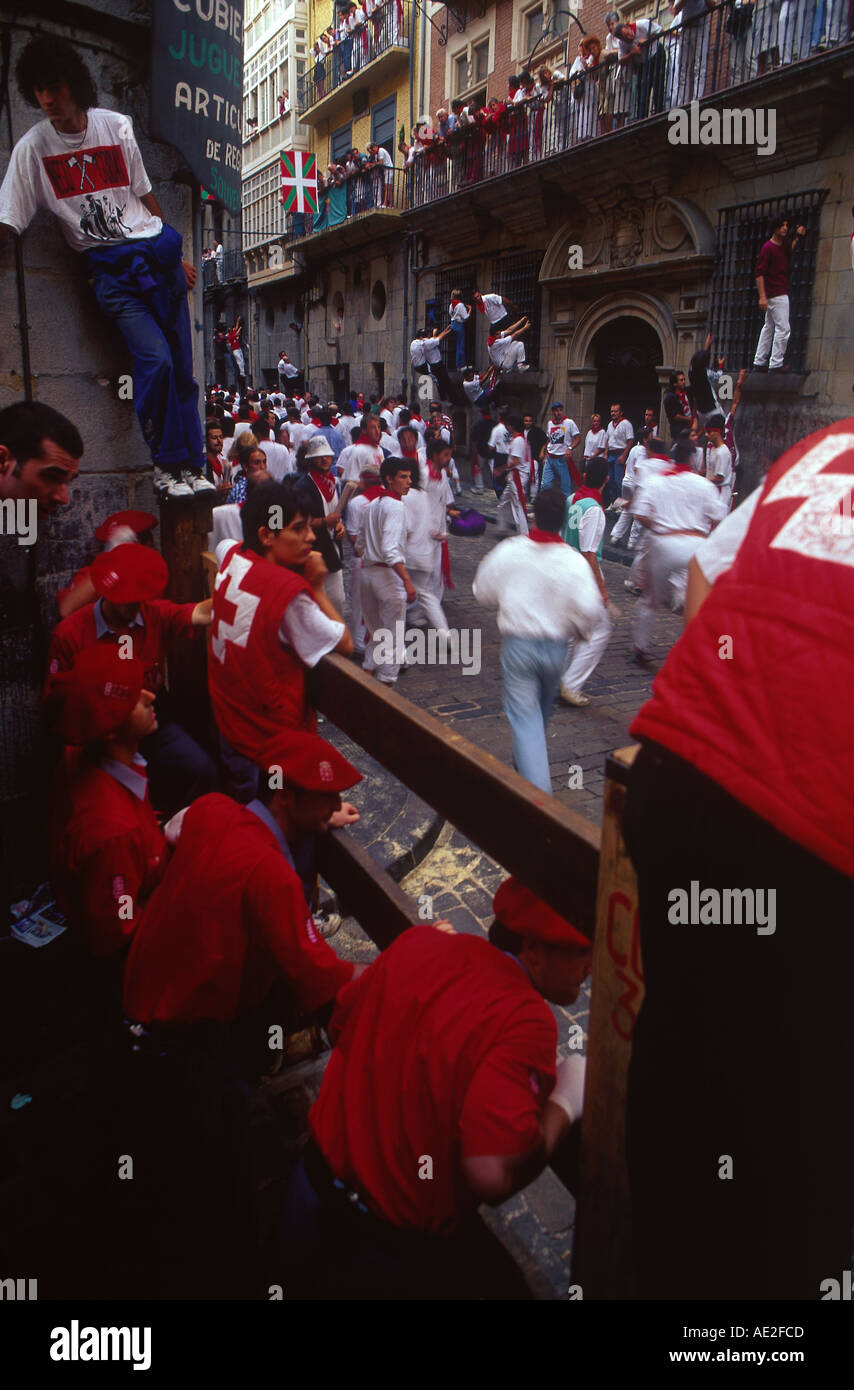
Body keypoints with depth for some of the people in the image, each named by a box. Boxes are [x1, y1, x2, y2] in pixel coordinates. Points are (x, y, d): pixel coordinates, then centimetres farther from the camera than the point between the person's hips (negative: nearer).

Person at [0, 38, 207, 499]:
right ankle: (166, 463, -7)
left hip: (158, 250, 3)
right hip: (108, 269, -3)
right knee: (155, 358, -22)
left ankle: (192, 464, 7)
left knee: (182, 363, -1)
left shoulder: (116, 126, 8)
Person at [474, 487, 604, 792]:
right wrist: (581, 630, 4)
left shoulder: (508, 551, -10)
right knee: (542, 710, 26)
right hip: (555, 647, 2)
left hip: (517, 644, -1)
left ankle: (537, 793, -11)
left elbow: (483, 592, 2)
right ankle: (527, 762, 50)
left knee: (524, 715, 1)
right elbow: (589, 609, -18)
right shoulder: (574, 562, -14)